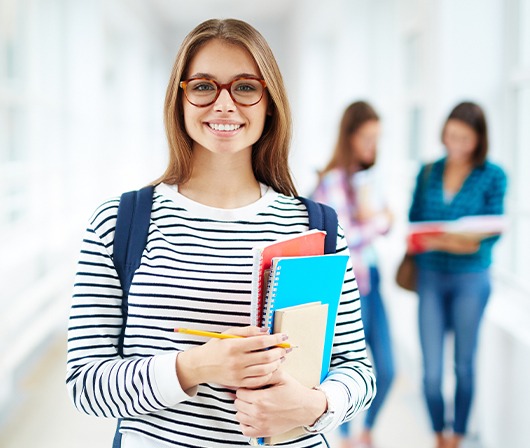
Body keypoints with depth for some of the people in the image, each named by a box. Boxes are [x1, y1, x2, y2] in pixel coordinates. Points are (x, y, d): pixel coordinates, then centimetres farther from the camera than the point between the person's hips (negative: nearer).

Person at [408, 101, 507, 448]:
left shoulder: (493, 176, -4)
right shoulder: (428, 172, 5)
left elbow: (493, 232, -8)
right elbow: (414, 222, 8)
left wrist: (469, 243, -27)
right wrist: (423, 241, -14)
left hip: (471, 278, -2)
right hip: (430, 276, 2)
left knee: (464, 363, 8)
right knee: (431, 368, 1)